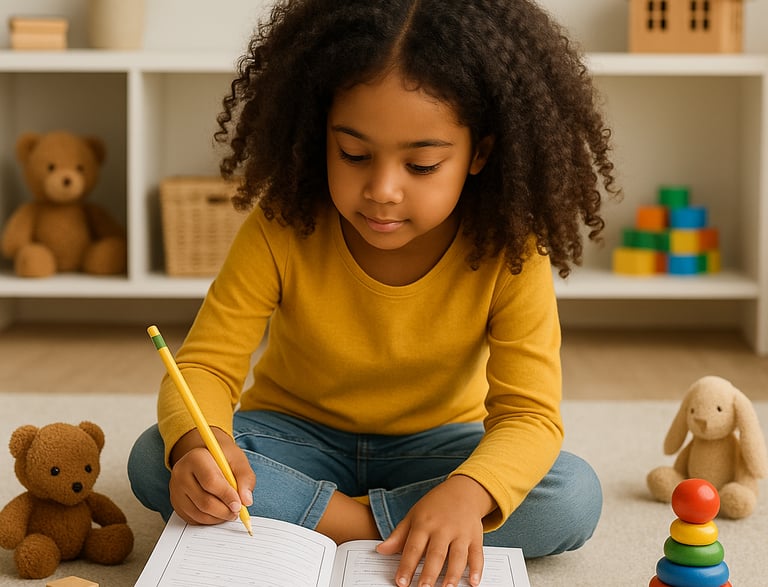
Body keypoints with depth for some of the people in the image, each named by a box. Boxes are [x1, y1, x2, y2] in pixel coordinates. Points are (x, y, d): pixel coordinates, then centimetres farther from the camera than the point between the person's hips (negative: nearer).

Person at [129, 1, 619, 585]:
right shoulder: (282, 231, -20)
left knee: (575, 498, -28)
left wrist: (466, 492, -48)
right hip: (298, 435, 0)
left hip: (431, 444, 0)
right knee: (154, 461, -27)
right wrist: (200, 445, -45)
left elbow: (529, 415, -25)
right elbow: (207, 365, -19)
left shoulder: (509, 255, -22)